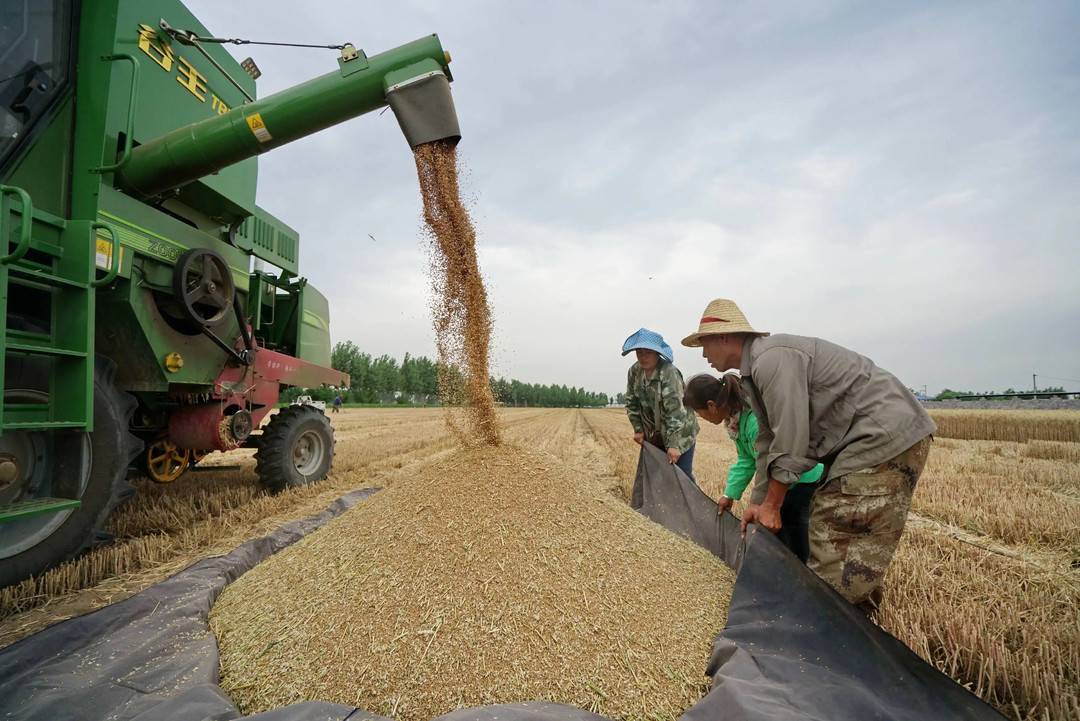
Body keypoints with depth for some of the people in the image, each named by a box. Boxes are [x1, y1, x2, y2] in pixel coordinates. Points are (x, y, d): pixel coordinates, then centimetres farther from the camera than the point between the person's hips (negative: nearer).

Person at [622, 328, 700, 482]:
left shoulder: (669, 373, -25)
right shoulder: (634, 371, -5)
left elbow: (675, 409, -29)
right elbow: (632, 403, 5)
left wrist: (674, 444, -31)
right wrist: (638, 429, 0)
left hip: (679, 432, -6)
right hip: (654, 435, 6)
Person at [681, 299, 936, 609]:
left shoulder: (771, 358, -20)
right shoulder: (754, 372, 12)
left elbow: (790, 440, -21)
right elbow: (768, 443, 17)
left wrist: (771, 506, -10)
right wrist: (758, 502, 18)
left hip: (886, 435, -10)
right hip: (864, 438, 10)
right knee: (825, 528, 13)